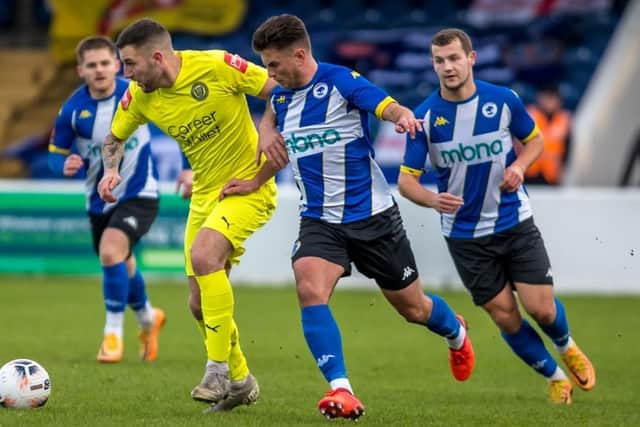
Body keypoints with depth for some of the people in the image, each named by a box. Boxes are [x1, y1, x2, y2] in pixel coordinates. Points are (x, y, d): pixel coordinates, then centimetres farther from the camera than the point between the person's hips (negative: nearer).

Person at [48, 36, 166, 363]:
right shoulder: (72, 110, -12)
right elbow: (55, 153, 0)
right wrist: (65, 166, -24)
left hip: (138, 195, -4)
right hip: (99, 200, 4)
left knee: (111, 251, -27)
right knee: (122, 268, 20)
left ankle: (113, 333, -13)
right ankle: (148, 318, 51)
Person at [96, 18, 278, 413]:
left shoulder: (217, 67, -21)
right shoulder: (140, 96, -3)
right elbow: (115, 138, 15)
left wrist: (263, 170, -20)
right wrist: (111, 170, -6)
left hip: (248, 188, -7)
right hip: (204, 195, 7)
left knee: (203, 255, -30)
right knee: (201, 304, 6)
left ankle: (219, 369, -20)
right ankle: (240, 381, 29)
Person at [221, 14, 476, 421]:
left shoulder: (342, 81, -16)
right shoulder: (281, 96, 2)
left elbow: (389, 107, -31)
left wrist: (405, 117, -53)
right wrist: (267, 135, 6)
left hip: (372, 217, -4)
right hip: (319, 220, 4)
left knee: (412, 307, 11)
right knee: (310, 291, -25)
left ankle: (456, 334, 46)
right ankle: (341, 390, -26)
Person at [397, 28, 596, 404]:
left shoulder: (504, 100, -9)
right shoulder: (425, 116, -12)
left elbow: (535, 139, 9)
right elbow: (407, 179, -8)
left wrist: (519, 166, -13)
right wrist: (434, 200, -29)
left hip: (515, 222, 0)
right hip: (465, 236, 0)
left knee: (542, 309, -5)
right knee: (505, 316, 0)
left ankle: (567, 348, 31)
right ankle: (555, 377, 23)